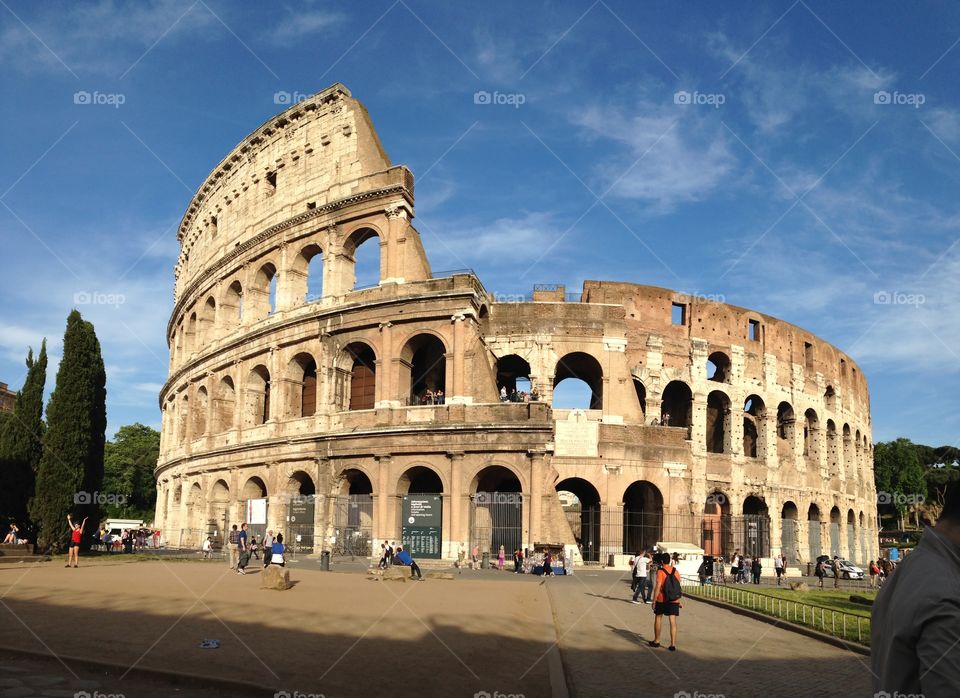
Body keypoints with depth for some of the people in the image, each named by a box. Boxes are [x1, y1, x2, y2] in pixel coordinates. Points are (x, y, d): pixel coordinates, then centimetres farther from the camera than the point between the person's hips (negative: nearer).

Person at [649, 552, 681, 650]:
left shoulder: (660, 572, -12)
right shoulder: (675, 571, 3)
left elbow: (658, 587, -16)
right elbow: (678, 585, 11)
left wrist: (654, 601, -11)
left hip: (662, 600, -3)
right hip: (674, 601, 3)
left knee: (658, 618, 14)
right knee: (673, 621, 1)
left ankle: (656, 641, 23)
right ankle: (673, 644, -3)